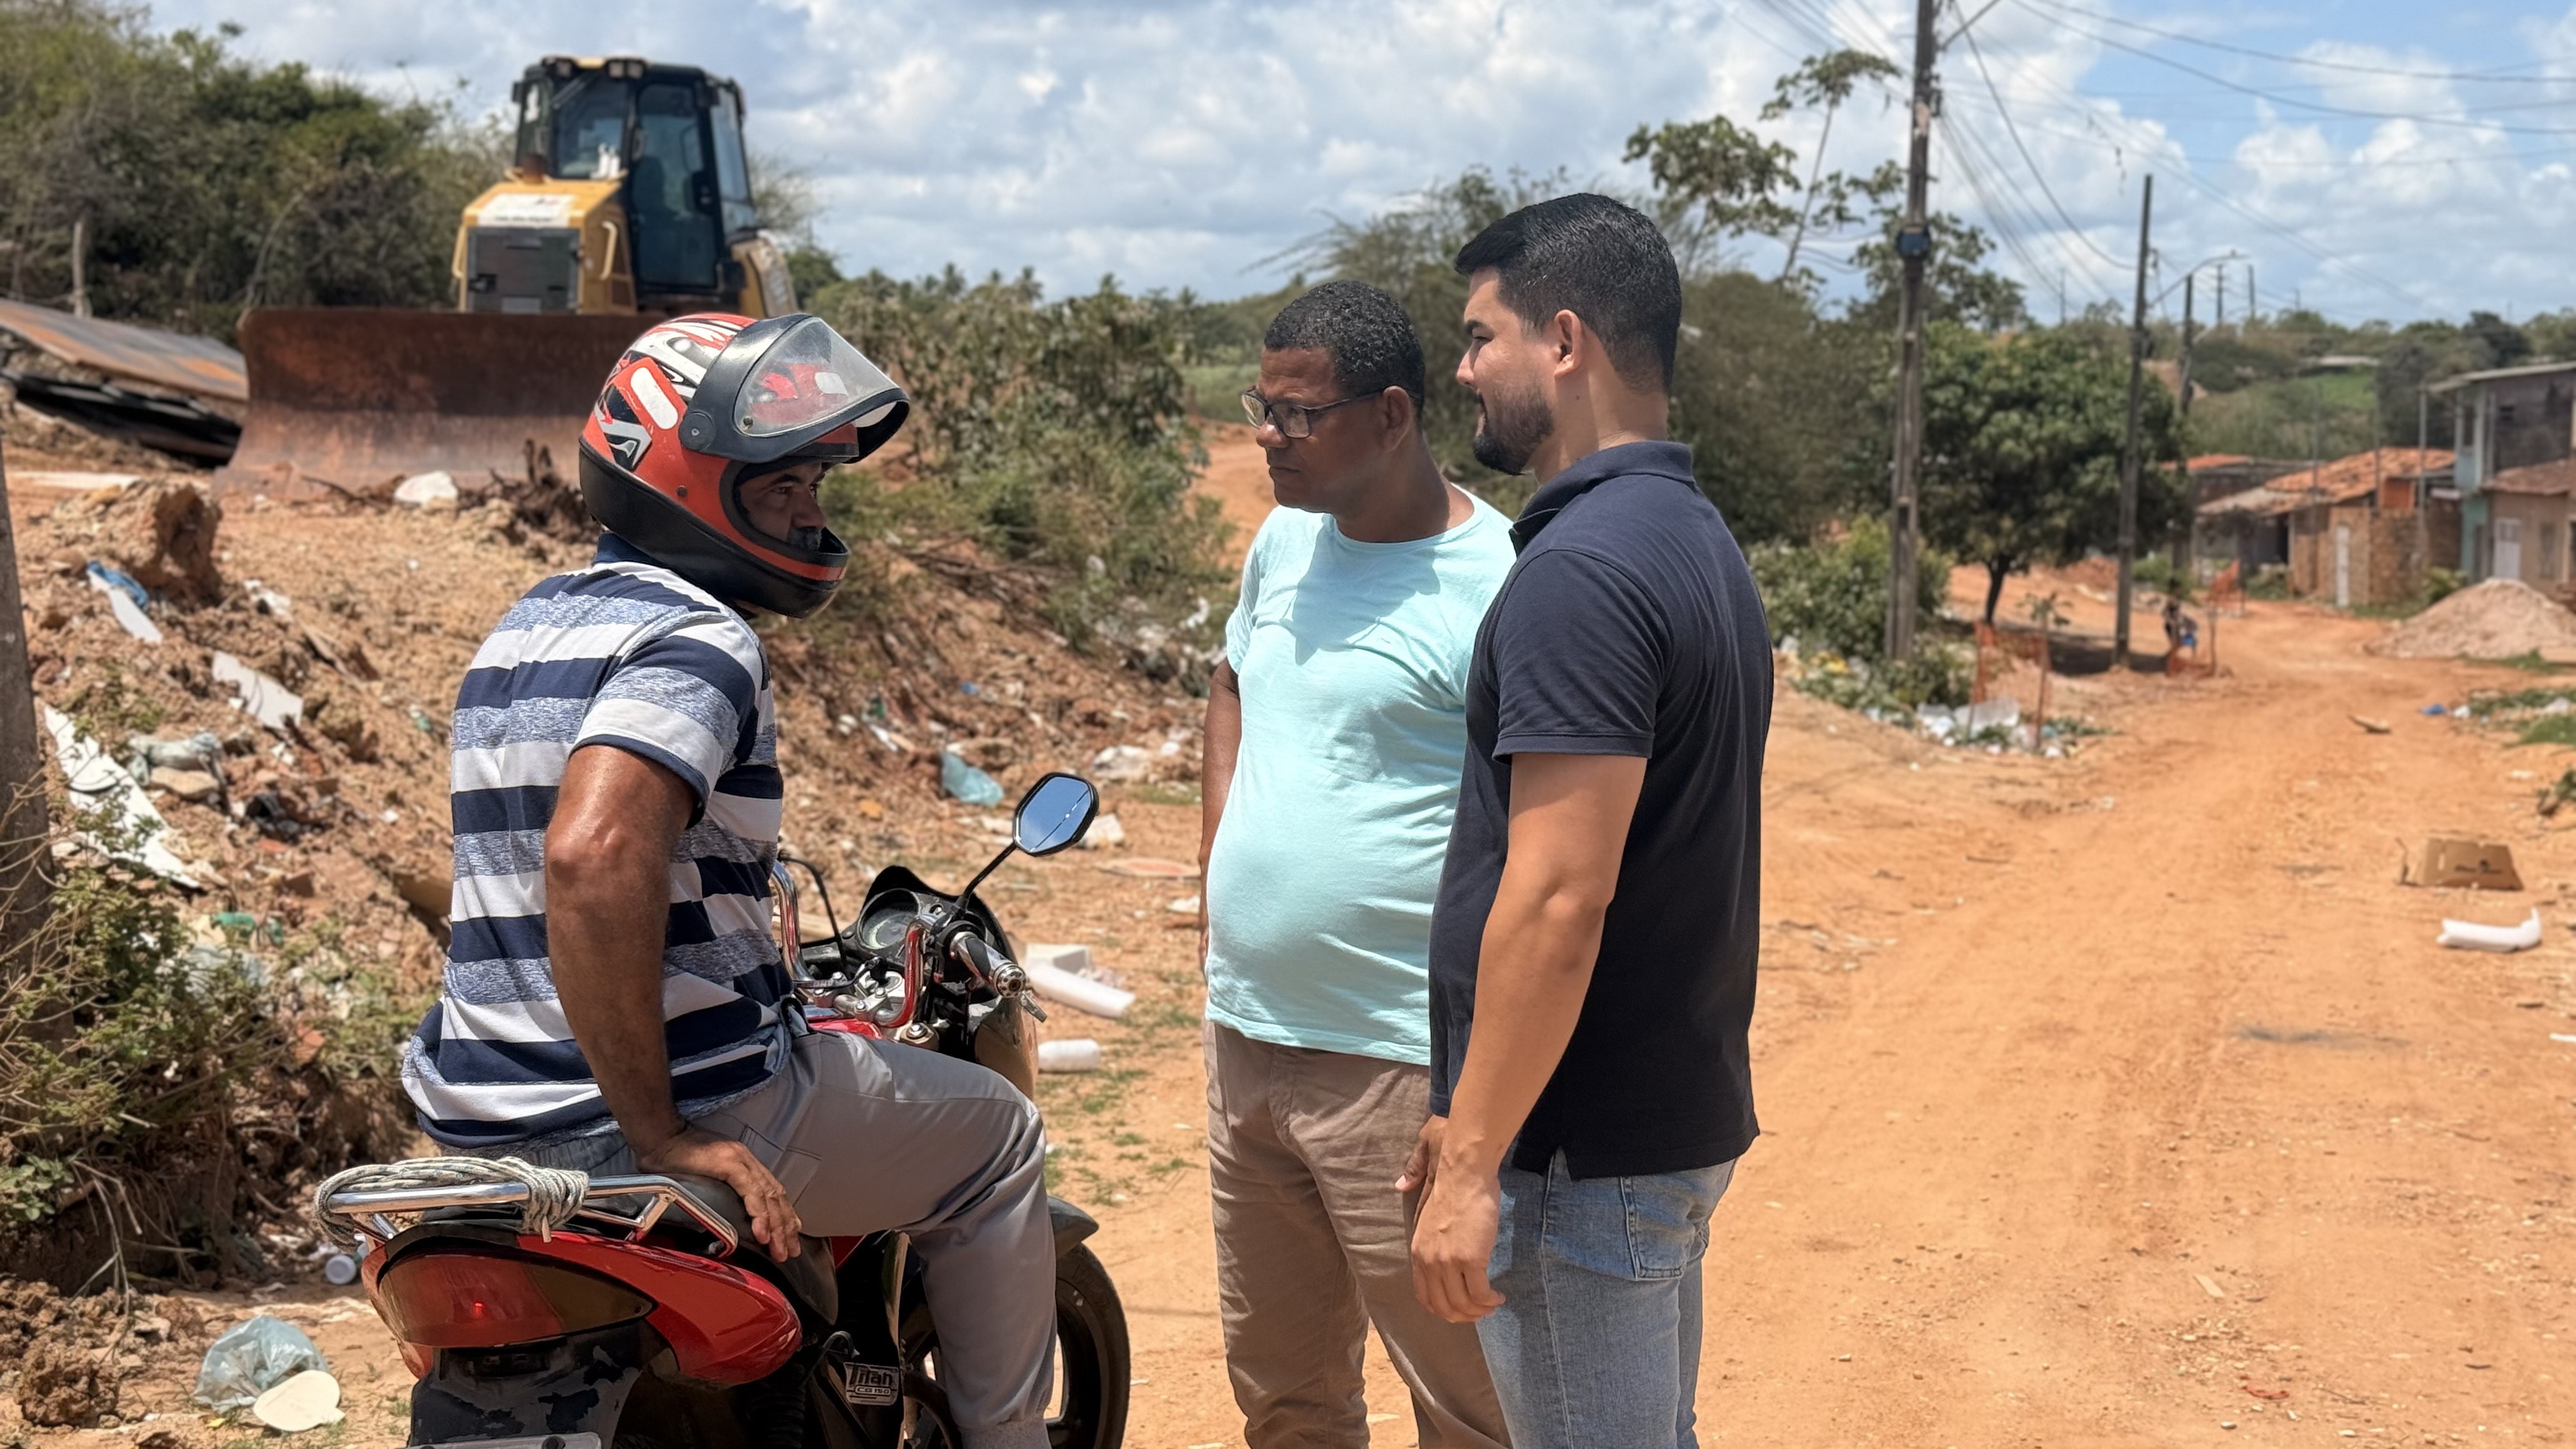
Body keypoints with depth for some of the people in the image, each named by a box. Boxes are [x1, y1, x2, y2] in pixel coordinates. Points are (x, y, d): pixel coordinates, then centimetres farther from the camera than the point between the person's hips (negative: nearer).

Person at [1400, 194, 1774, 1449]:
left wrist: (1472, 1167, -19)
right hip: (1682, 1113, 10)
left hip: (1581, 1155, -10)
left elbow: (1559, 898, -25)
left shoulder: (1582, 571, -20)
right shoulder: (1699, 542, 12)